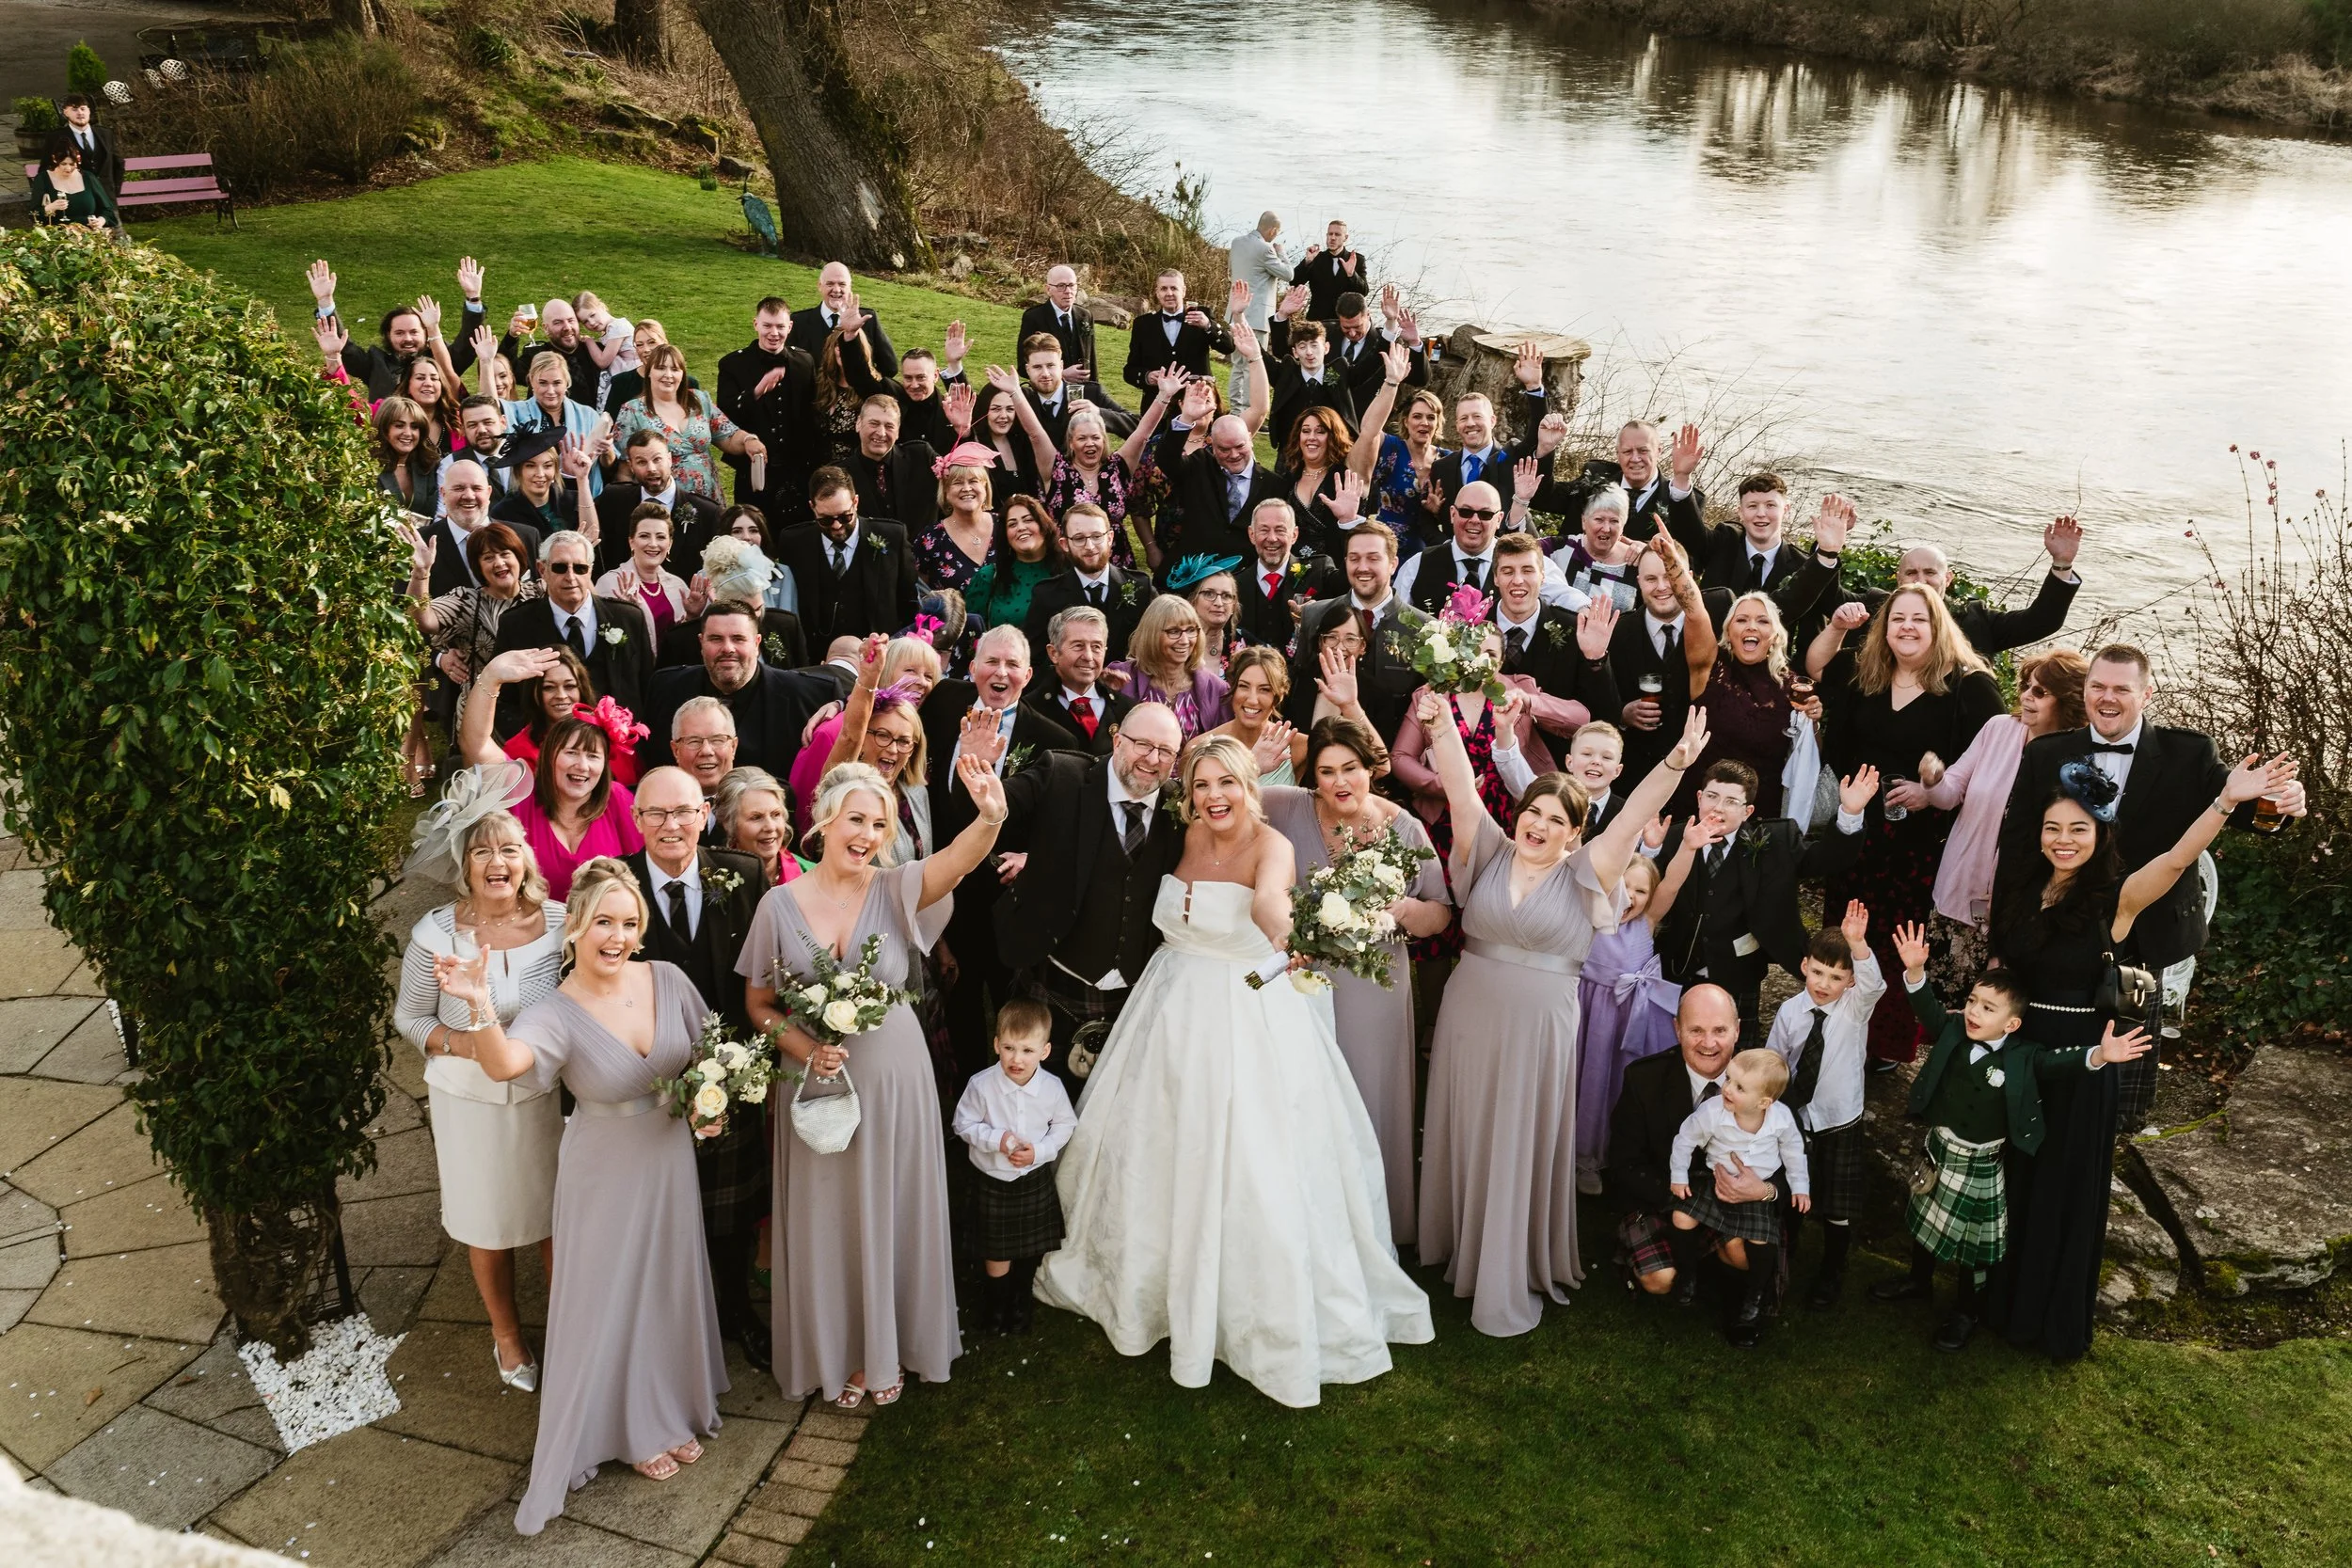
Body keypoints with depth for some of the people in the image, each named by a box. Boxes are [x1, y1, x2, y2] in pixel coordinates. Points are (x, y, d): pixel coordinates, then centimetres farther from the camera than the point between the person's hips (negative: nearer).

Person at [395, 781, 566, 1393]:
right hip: (470, 1102, -1)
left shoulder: (559, 922, -12)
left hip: (548, 1095, 1)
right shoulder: (437, 935, -15)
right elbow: (409, 1016, -3)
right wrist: (464, 1044, -20)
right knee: (488, 1225, 16)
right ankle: (507, 1335, 40)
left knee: (558, 1221, 13)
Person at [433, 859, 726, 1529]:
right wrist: (482, 1007, -58)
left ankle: (674, 1409, 41)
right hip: (605, 1176, -4)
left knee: (671, 1284, 19)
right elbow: (504, 1065, -42)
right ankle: (634, 1429, 31)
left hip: (670, 1160, 4)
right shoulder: (555, 1015, -21)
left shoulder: (667, 979, -10)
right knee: (612, 1297, 10)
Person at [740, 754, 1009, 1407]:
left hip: (893, 1076, 0)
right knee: (826, 1220, 12)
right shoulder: (781, 904, -7)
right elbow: (758, 1003, 1)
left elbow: (958, 858, -32)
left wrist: (989, 819, -54)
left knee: (892, 1212, 13)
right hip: (817, 1081, 0)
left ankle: (890, 1347, 36)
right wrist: (805, 1050, -17)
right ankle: (838, 1353, 33)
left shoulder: (898, 890, -10)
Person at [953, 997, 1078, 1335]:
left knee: (1031, 1247, 19)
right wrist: (997, 1139, -23)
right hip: (994, 1181, -2)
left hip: (1036, 1180, 2)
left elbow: (1065, 1125, -1)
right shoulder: (981, 1085, -21)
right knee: (997, 1253, 10)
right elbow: (964, 1124, -9)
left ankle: (1019, 1301, 45)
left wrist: (1040, 1150, -17)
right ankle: (995, 1303, 37)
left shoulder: (1052, 1087, -16)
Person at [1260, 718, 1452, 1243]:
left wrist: (1404, 909, -19)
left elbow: (1442, 913, 1)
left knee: (1367, 1105, 11)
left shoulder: (1403, 827, -4)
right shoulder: (1287, 808, -5)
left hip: (1373, 989, 0)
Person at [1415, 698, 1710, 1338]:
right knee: (1464, 1139, 13)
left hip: (1539, 1032, -1)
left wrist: (1675, 763, -26)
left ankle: (1511, 1283, 20)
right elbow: (1462, 789, -6)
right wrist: (1443, 728, -19)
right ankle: (1461, 1253, 32)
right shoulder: (1489, 854, 2)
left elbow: (1634, 816, -13)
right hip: (1468, 1020, 2)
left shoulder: (1584, 875, -2)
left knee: (1523, 1151, 7)